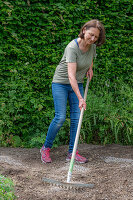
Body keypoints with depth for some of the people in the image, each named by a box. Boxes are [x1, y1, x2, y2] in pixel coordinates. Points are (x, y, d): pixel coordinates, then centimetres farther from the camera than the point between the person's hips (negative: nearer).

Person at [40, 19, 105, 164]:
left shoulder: (92, 46, -5)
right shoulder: (72, 47, -28)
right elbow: (71, 75, -36)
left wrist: (90, 68, 4)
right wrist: (80, 98, -41)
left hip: (78, 84, 6)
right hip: (61, 83, -6)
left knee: (76, 118, -1)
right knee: (60, 117, -12)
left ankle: (72, 152, 7)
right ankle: (46, 148, 7)